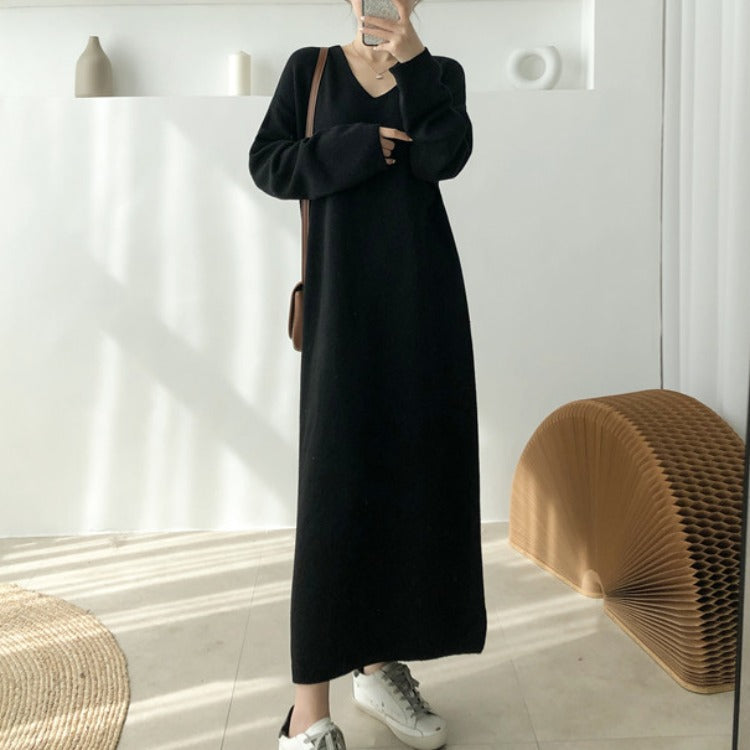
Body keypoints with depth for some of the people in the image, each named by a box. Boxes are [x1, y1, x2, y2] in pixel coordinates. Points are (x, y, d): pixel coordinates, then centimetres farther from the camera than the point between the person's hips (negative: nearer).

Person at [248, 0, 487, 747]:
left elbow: (445, 157, -7)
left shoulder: (440, 72, 12)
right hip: (343, 294, -2)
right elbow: (267, 162, 0)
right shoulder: (309, 67, 10)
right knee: (337, 480, -9)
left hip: (424, 291, 3)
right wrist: (357, 149, -10)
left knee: (418, 466, 3)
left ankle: (382, 662, 19)